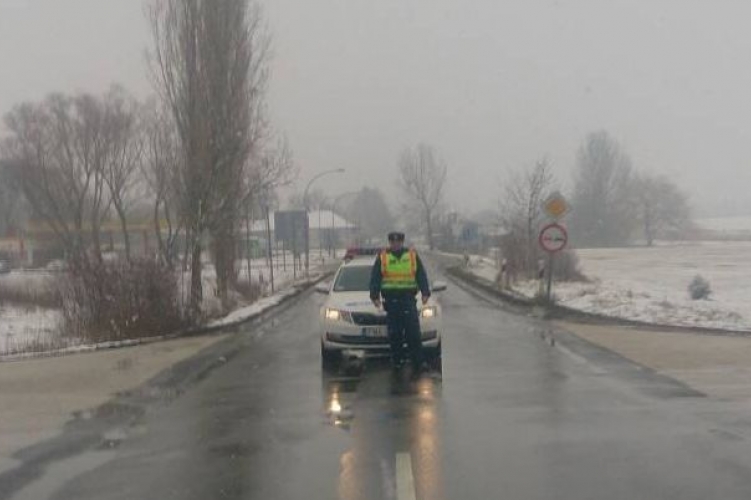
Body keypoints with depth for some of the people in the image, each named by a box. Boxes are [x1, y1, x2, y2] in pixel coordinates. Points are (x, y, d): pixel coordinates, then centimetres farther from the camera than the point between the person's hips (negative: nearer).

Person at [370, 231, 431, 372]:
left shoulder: (413, 255, 9)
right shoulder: (382, 257, 8)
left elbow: (421, 275, 10)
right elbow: (375, 278, 8)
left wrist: (425, 293, 0)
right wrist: (375, 296, -2)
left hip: (408, 298, -1)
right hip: (390, 299, 1)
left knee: (413, 332, -7)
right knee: (394, 333, 3)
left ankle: (417, 362, -3)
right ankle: (397, 360, 13)